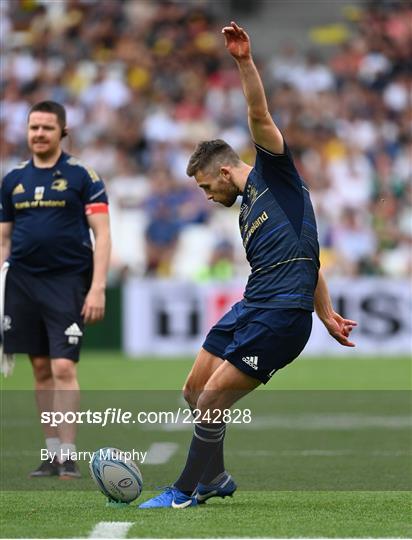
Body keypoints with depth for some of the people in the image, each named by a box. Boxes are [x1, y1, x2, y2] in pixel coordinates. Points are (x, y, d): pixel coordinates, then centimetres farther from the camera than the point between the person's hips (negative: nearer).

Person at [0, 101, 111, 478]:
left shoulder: (82, 175, -2)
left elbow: (102, 234, -5)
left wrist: (97, 288, -13)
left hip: (67, 281, -4)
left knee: (63, 368, -11)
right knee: (41, 369, 8)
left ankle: (68, 455, -8)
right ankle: (52, 452, 15)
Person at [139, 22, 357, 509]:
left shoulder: (273, 174, 1)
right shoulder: (246, 213, 23)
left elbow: (259, 116, -14)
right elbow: (303, 260, 23)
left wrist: (245, 62, -24)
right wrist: (327, 315, 17)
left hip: (282, 314, -10)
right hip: (250, 307, 10)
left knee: (212, 399, -9)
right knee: (195, 390, 11)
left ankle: (188, 490, 3)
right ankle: (215, 477, 26)